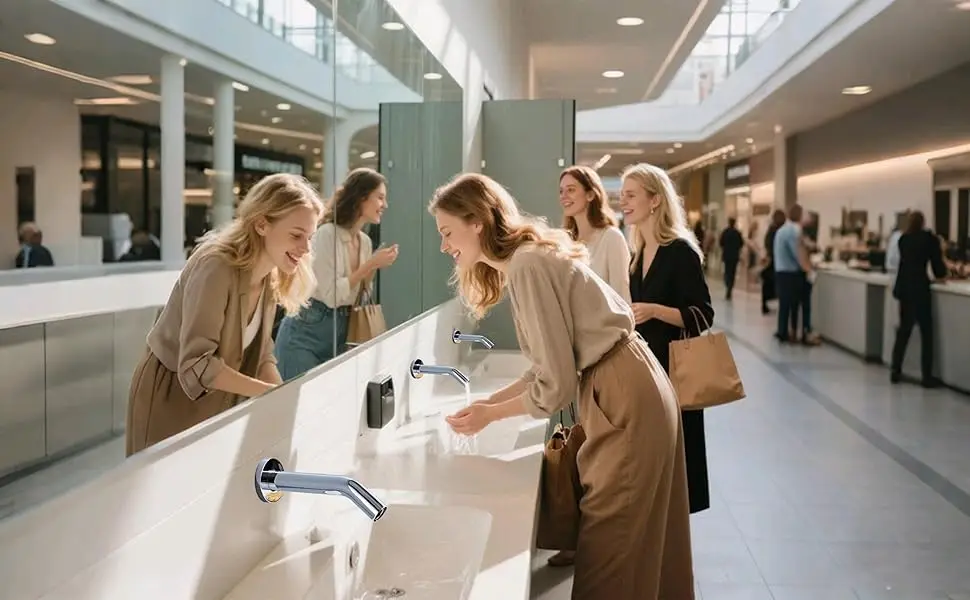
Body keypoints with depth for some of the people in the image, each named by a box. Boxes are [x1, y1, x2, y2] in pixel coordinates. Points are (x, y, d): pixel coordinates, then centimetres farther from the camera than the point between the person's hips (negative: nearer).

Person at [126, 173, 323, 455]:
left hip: (217, 400, 7)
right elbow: (197, 364, -31)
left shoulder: (269, 278, -3)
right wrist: (272, 393, -32)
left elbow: (259, 354, 2)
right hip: (171, 398, -7)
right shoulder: (216, 268, -27)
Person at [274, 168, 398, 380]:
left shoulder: (365, 241, 8)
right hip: (305, 334, -7)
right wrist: (370, 264, -17)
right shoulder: (327, 234, -16)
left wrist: (373, 268, -2)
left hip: (339, 335, 8)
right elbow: (331, 295, -21)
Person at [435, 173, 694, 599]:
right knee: (638, 543, 20)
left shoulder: (527, 265, -18)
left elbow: (556, 383, -18)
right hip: (623, 392, 10)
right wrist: (491, 399, 9)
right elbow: (554, 364, 12)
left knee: (611, 550, 1)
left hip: (625, 399, -10)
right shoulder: (528, 258, 12)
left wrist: (490, 414, -5)